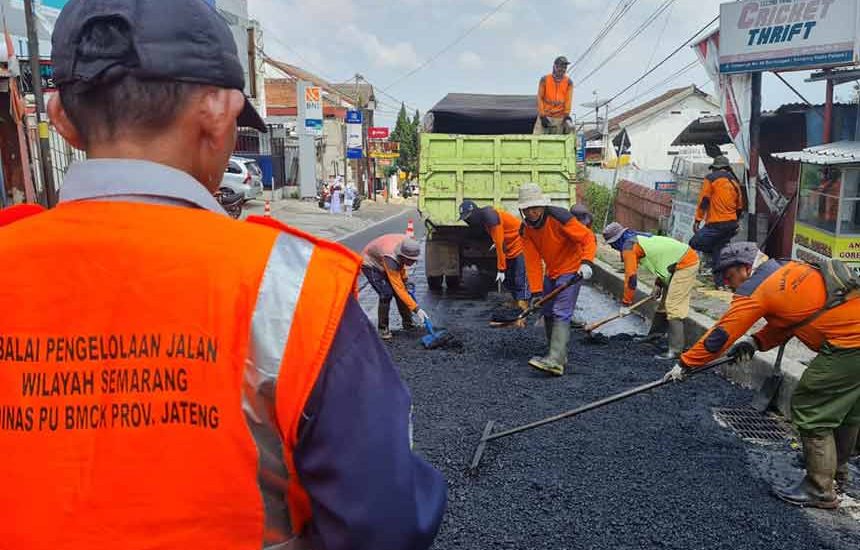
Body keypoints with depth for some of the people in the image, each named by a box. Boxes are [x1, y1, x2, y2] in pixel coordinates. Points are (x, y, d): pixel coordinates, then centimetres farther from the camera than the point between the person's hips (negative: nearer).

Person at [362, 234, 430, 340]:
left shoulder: (406, 243, -24)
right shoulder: (390, 258, -42)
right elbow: (398, 288, -40)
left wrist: (405, 278, -4)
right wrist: (416, 309, -41)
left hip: (383, 263, 7)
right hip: (370, 265, -7)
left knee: (405, 290, -3)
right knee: (386, 293, -22)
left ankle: (407, 323, 11)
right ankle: (382, 328, -6)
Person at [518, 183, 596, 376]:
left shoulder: (559, 217, -22)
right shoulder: (526, 229, -5)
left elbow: (588, 238, -19)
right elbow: (532, 261, -7)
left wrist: (587, 262, -33)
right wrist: (536, 292, -13)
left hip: (571, 270, -7)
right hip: (551, 273, 7)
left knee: (561, 314, -18)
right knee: (548, 314, 12)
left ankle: (555, 361, -23)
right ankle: (559, 355, 26)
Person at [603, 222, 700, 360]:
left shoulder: (629, 245, -12)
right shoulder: (639, 239, 17)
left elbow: (631, 277, -13)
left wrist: (626, 304, -5)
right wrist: (658, 285, 22)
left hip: (685, 264, -10)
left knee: (673, 308, -13)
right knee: (664, 302, 20)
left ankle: (676, 350, -16)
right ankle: (653, 336, 34)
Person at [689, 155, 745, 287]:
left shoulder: (711, 178, -1)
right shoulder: (735, 182, 19)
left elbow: (704, 200, -9)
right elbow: (739, 207, 22)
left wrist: (698, 220, -7)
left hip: (716, 224, -7)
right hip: (731, 225, 7)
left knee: (695, 243, -5)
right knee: (718, 253, 11)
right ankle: (720, 283, 10)